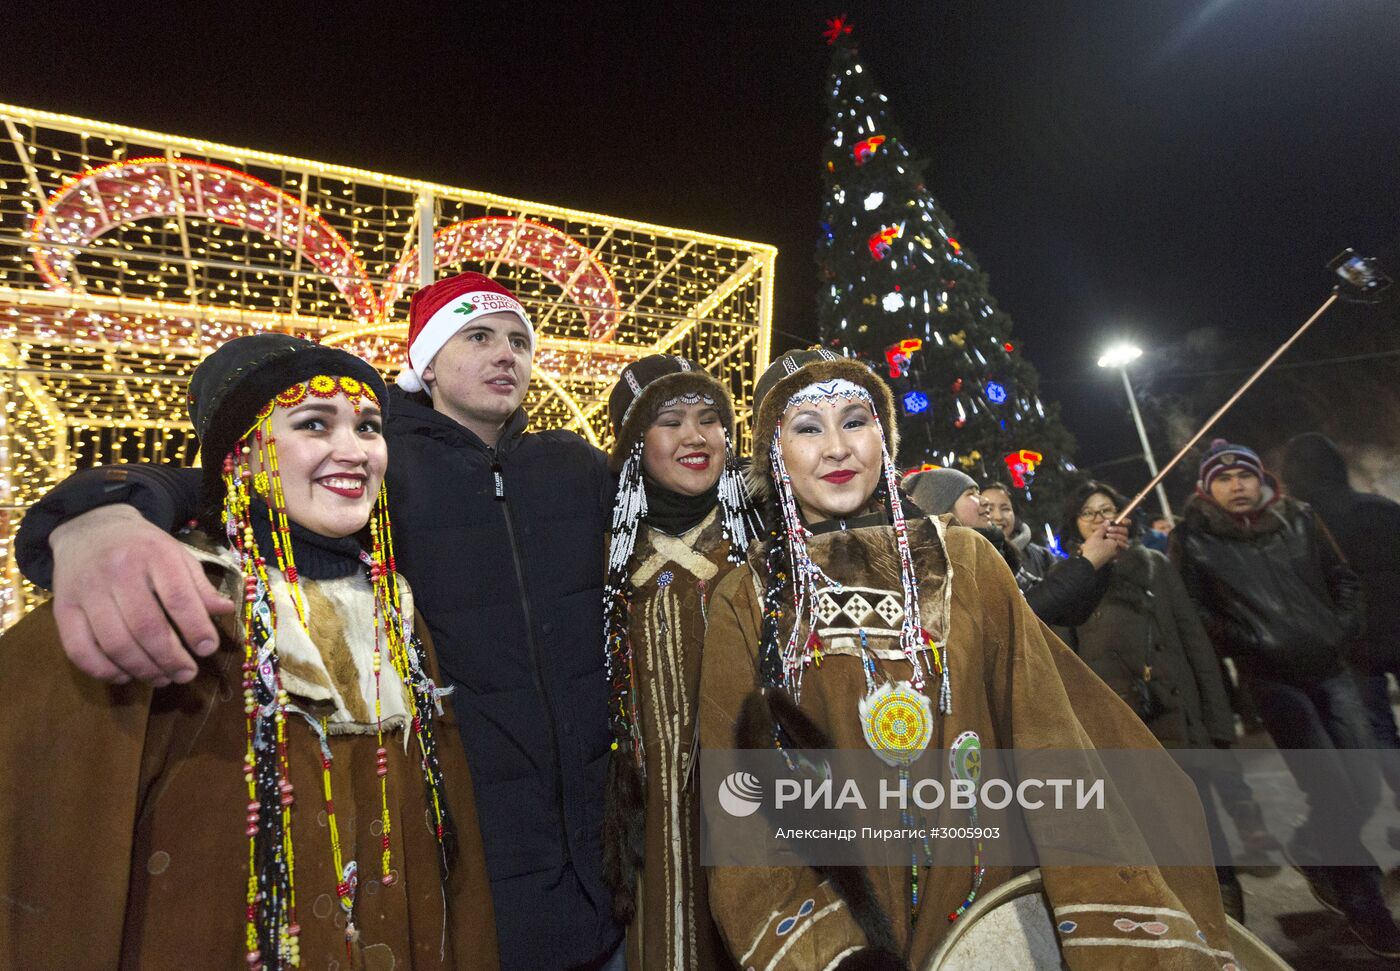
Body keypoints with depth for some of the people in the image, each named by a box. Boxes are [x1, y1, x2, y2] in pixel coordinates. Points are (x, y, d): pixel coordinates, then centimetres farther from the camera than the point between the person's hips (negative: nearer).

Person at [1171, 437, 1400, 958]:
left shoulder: (1298, 517, 6)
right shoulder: (1193, 538, -7)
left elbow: (1342, 577, 15)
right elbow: (1195, 610, -7)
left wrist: (1342, 627, 1)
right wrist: (1251, 646, -12)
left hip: (1330, 665, 5)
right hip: (1273, 676, -5)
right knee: (1334, 793, -5)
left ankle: (1308, 853, 34)